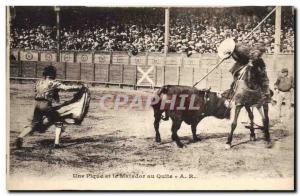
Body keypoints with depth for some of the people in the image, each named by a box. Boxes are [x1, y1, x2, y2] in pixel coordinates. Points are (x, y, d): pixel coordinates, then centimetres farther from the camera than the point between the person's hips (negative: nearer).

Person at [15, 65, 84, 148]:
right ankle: (56, 142, -4)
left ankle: (20, 137, 0)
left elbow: (35, 94, 18)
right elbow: (67, 88, -9)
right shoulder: (53, 83, -4)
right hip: (47, 106, -5)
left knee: (34, 124, 17)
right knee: (59, 123, 9)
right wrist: (79, 87, -4)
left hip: (37, 105, 6)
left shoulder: (38, 82, 14)